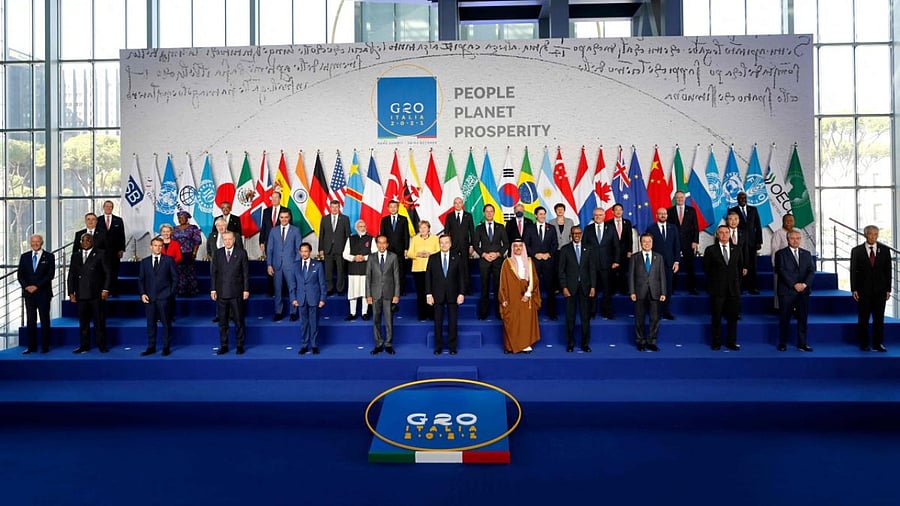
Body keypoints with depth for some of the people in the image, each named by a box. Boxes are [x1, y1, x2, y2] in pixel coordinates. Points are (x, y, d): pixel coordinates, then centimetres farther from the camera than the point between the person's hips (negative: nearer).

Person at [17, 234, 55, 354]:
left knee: (45, 320, 1)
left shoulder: (49, 256, 2)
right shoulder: (24, 257, 11)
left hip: (43, 293, -3)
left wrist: (37, 286, -14)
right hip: (28, 293, 3)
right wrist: (26, 286, -10)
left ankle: (45, 346, 5)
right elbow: (20, 274, 7)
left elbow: (50, 274, -7)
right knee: (30, 320, 4)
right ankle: (31, 346, 8)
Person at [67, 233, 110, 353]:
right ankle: (84, 345, 14)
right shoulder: (75, 257, 16)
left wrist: (105, 289, -8)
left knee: (99, 321, -1)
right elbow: (71, 276, 15)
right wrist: (71, 292, 6)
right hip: (81, 295, 4)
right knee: (83, 322, 7)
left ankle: (102, 345, 6)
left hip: (96, 294, -4)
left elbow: (107, 273, -1)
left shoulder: (100, 254, 3)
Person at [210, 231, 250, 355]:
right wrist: (213, 289, 2)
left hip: (236, 292, -2)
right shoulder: (217, 253, 7)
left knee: (239, 320, 4)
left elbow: (246, 273, 0)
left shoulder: (241, 253, 0)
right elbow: (213, 272, 8)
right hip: (221, 292, 2)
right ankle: (224, 346, 17)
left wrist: (246, 289, -4)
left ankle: (240, 345, 14)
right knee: (222, 321, 8)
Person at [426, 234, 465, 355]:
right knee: (438, 322, 4)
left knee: (453, 322, 3)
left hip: (452, 295, 0)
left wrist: (461, 293, -4)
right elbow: (428, 277, 2)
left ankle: (452, 347, 14)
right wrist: (429, 294, -5)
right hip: (438, 295, 0)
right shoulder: (433, 258, 4)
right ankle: (438, 347, 14)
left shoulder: (457, 259, 4)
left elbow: (461, 277, 3)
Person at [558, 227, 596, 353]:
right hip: (570, 287, -1)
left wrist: (593, 287, 0)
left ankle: (585, 343, 11)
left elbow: (592, 269, 7)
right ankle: (570, 343, 11)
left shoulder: (587, 249, 10)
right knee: (570, 317, 2)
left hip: (585, 287, 2)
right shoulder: (565, 249, 3)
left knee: (585, 317, 3)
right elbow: (561, 270, 1)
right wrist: (564, 287, -7)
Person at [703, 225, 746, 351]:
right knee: (716, 317, 4)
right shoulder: (710, 250, -1)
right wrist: (715, 278, 4)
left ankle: (731, 342, 17)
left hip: (733, 289, 2)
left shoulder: (737, 249, 8)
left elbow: (740, 267, 14)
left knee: (732, 317, 7)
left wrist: (737, 281, 8)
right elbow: (706, 268, 4)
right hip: (717, 289, -2)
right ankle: (716, 343, 13)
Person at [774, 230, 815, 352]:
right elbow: (782, 271, -8)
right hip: (786, 291, -4)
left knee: (803, 318, 4)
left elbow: (811, 271, 6)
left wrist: (805, 284, -10)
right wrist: (794, 285, -16)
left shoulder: (806, 254, 14)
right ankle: (782, 343, 9)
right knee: (784, 319, 1)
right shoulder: (781, 254, 2)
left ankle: (802, 344, 11)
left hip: (803, 291, 4)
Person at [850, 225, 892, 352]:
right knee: (863, 319, 4)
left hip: (880, 290, 1)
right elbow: (853, 271, 0)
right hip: (863, 290, -1)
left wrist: (888, 289, 1)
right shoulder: (856, 251, 1)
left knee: (879, 318, 3)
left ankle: (878, 344, 10)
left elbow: (888, 270, 5)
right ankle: (864, 344, 13)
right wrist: (854, 289, -6)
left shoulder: (885, 250, 5)